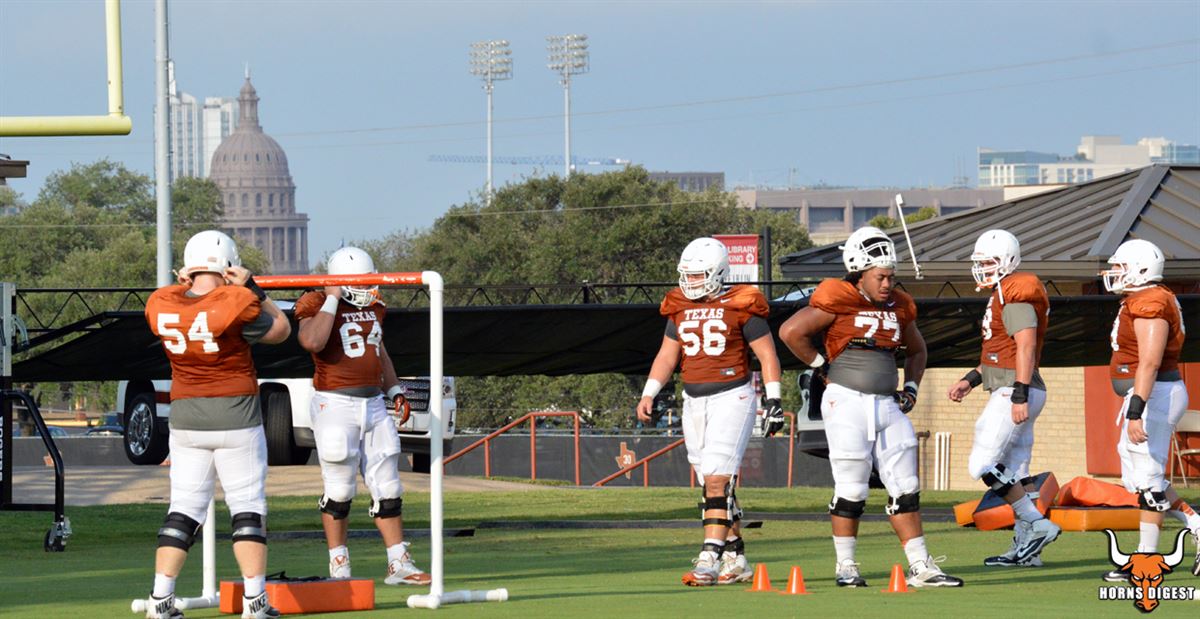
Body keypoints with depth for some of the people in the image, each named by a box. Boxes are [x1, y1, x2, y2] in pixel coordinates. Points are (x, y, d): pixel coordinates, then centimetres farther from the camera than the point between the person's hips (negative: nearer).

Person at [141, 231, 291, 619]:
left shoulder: (161, 306, -4)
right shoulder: (235, 303, -16)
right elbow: (280, 330, 0)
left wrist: (184, 286, 16)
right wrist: (251, 288, 2)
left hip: (185, 418, 4)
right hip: (235, 419, -4)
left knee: (184, 508, 10)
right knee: (248, 507, 4)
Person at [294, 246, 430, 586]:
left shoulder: (372, 307, 13)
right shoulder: (317, 306, -9)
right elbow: (312, 342, -30)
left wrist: (395, 391, 17)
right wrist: (332, 300, -20)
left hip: (373, 404, 7)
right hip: (336, 405, -7)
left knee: (387, 487, 6)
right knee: (340, 489, -2)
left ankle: (399, 565, 9)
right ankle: (338, 567, 9)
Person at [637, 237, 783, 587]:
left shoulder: (740, 307, -7)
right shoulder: (680, 309, 10)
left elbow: (766, 354, -3)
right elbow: (667, 356, 16)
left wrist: (773, 400, -7)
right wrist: (648, 394, 4)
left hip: (731, 397, -6)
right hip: (694, 401, 6)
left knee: (717, 479, -15)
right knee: (714, 483, 8)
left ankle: (709, 558, -19)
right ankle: (736, 561, 16)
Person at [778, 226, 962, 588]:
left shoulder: (899, 307, 11)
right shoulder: (838, 301, -9)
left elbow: (916, 350, 28)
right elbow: (790, 332, -12)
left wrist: (910, 388, 14)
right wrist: (822, 365, -4)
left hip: (887, 405, 6)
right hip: (848, 401, -6)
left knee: (905, 487, 4)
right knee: (851, 488, -2)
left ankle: (921, 567, 6)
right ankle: (846, 567, 9)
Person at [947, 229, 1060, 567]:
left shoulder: (1015, 295, -13)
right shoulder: (1002, 295, 19)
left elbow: (1026, 347, -21)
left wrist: (1020, 395, -25)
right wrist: (970, 380, 23)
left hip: (1012, 392, -10)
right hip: (1010, 392, 10)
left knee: (983, 465, -11)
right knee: (1015, 471, 9)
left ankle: (1037, 525, -10)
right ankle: (1026, 548, 9)